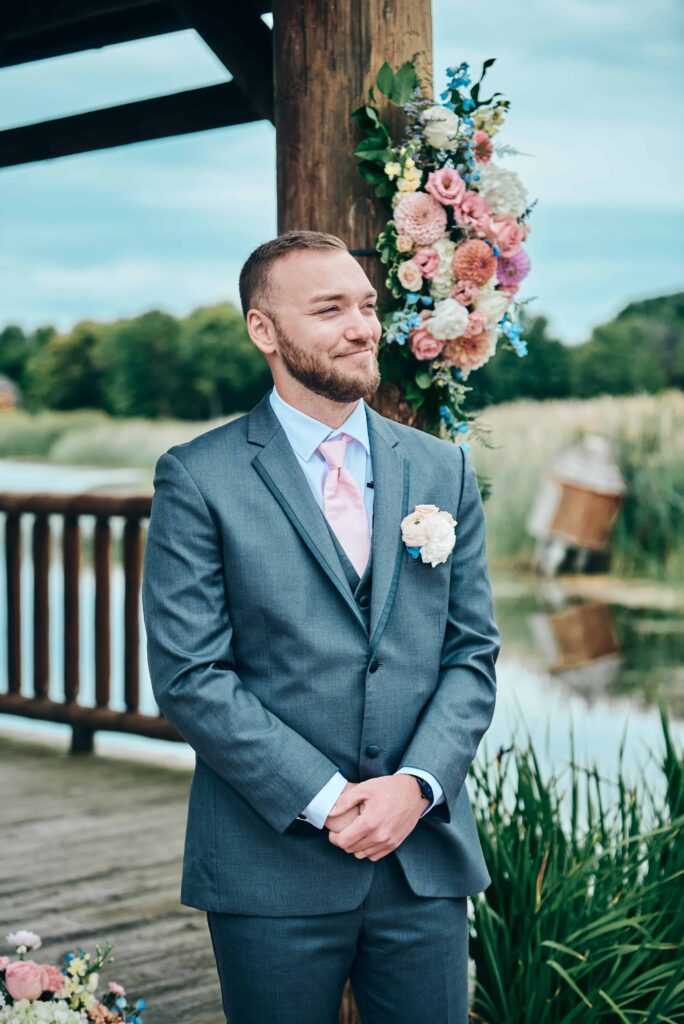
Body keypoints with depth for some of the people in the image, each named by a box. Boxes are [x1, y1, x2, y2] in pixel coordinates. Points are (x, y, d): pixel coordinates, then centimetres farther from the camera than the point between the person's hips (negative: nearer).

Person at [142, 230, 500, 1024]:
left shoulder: (443, 470, 9)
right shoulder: (198, 479, -4)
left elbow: (472, 654, 7)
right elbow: (190, 677, -9)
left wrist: (416, 784, -8)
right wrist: (324, 801, -14)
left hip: (428, 858, 3)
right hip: (273, 866, -3)